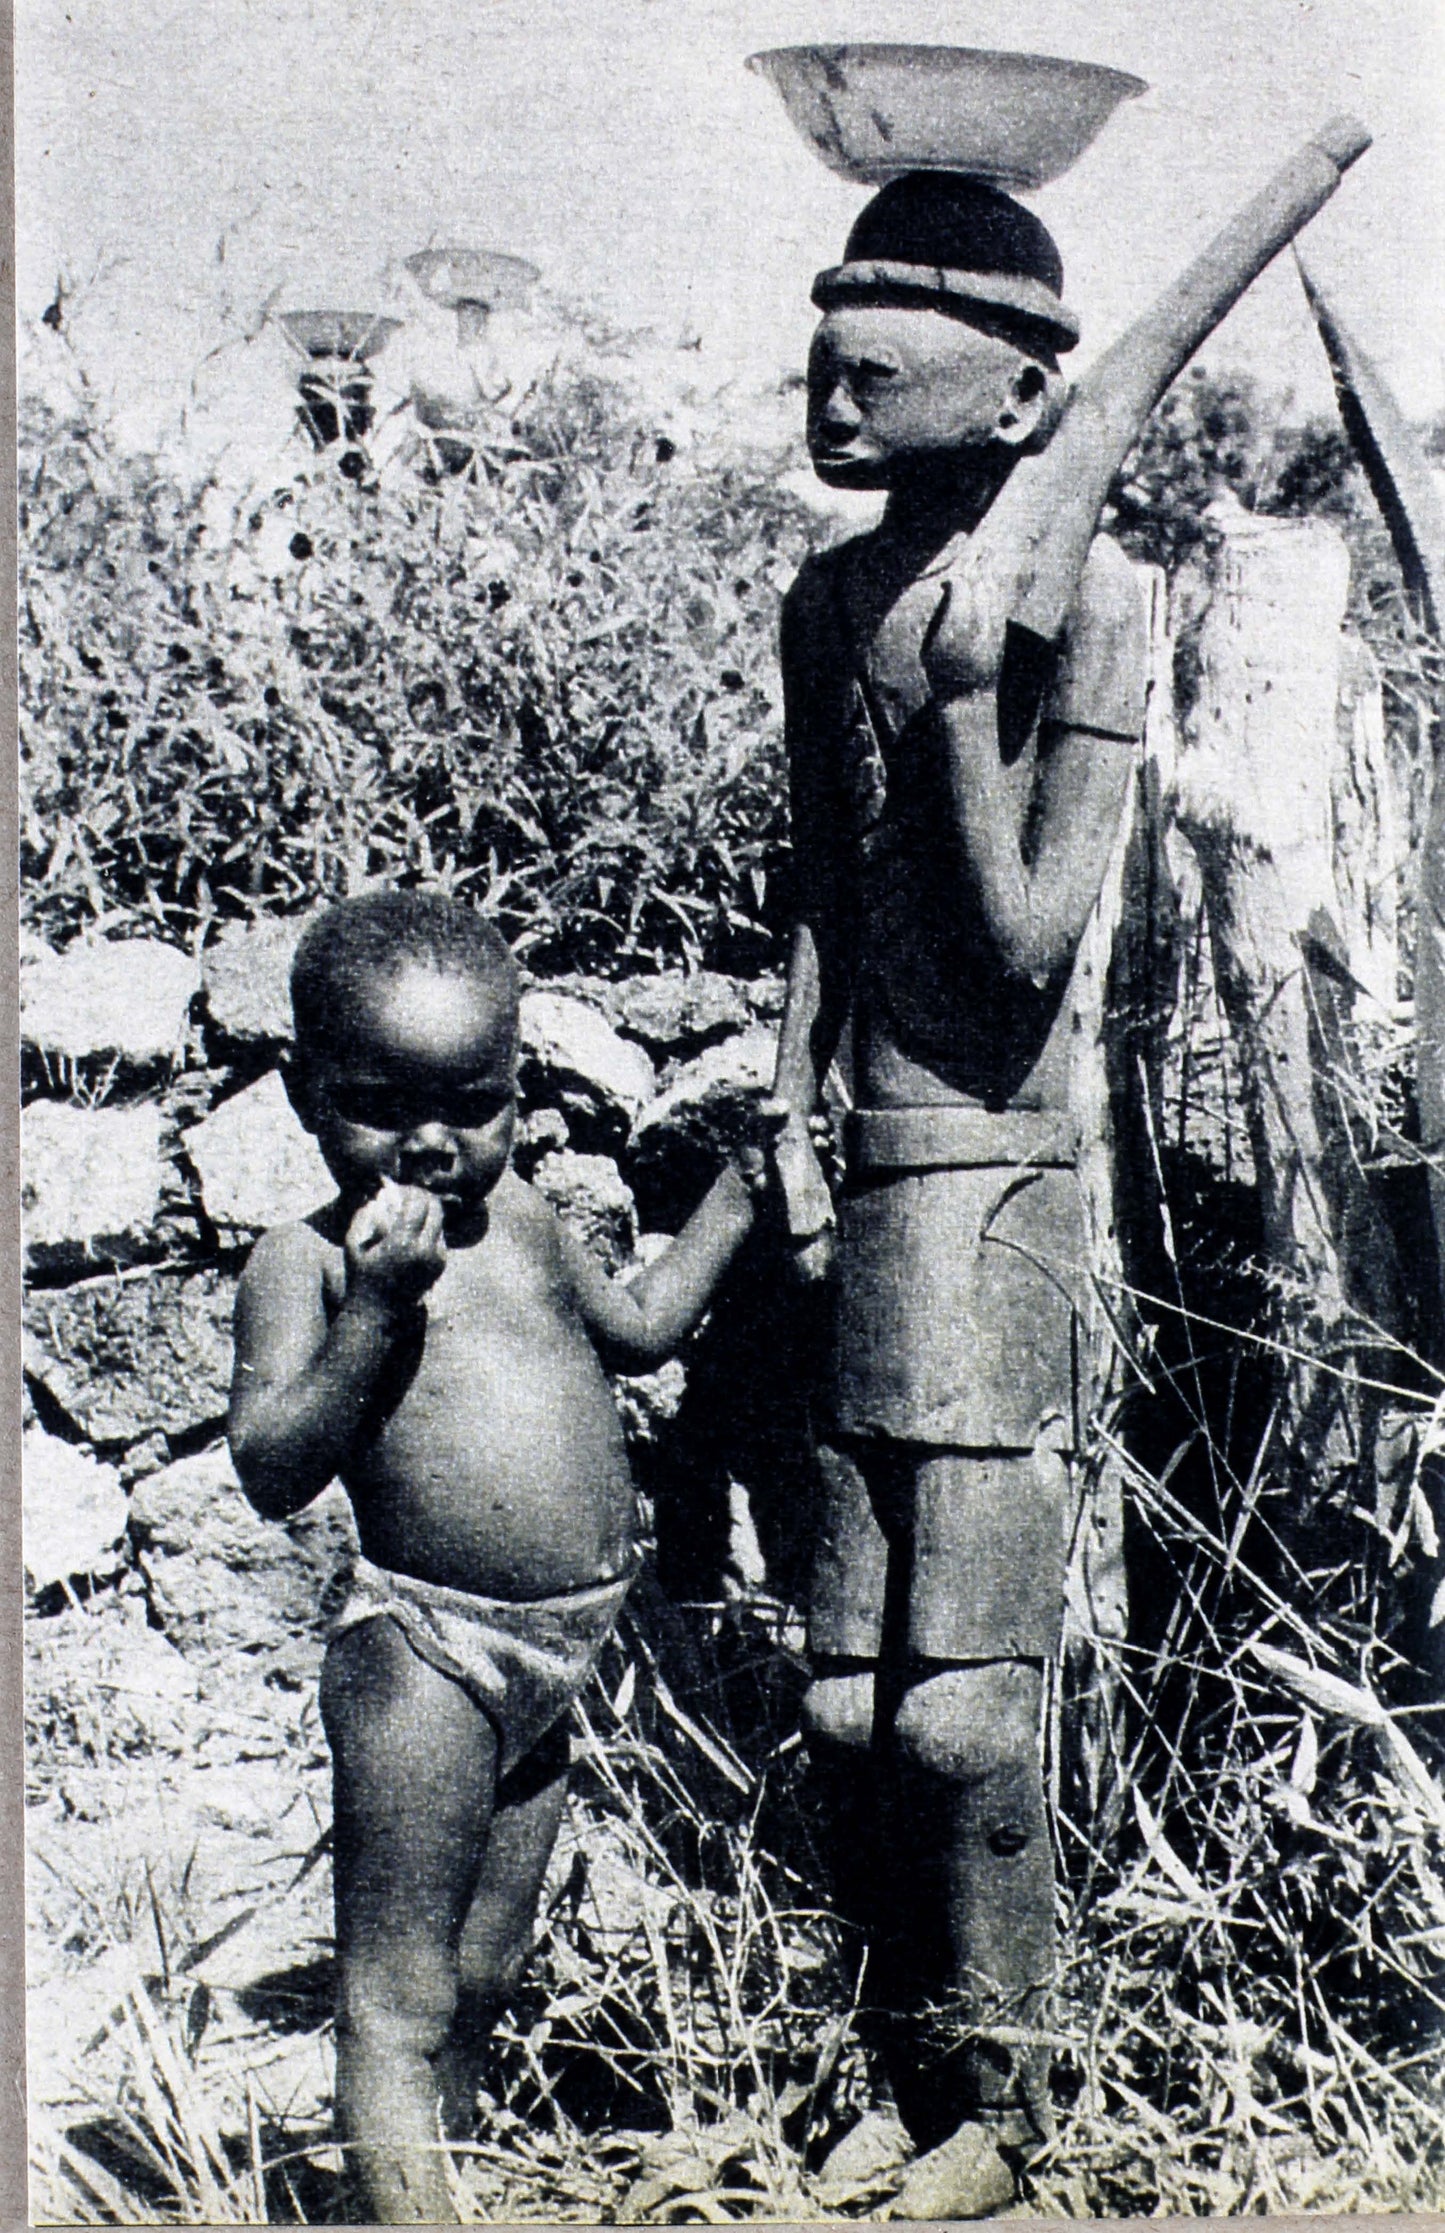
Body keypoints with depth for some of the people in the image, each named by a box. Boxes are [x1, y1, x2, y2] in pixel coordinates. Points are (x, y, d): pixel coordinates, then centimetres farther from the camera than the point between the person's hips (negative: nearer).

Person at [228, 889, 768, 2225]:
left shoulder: (519, 1217, 10)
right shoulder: (307, 1261, -9)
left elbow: (638, 1325, 28)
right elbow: (272, 1475, -19)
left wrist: (741, 1190, 25)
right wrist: (372, 1313, -27)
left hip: (551, 1661, 7)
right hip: (425, 1653, -7)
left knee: (485, 1976, 19)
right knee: (398, 1999, -3)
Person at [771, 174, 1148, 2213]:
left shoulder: (1087, 600, -9)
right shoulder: (830, 605, 10)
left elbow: (1027, 946, -13)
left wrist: (962, 701, -12)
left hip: (1002, 1173, -6)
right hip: (876, 1181, 6)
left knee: (962, 1703, -2)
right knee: (851, 1699, 10)